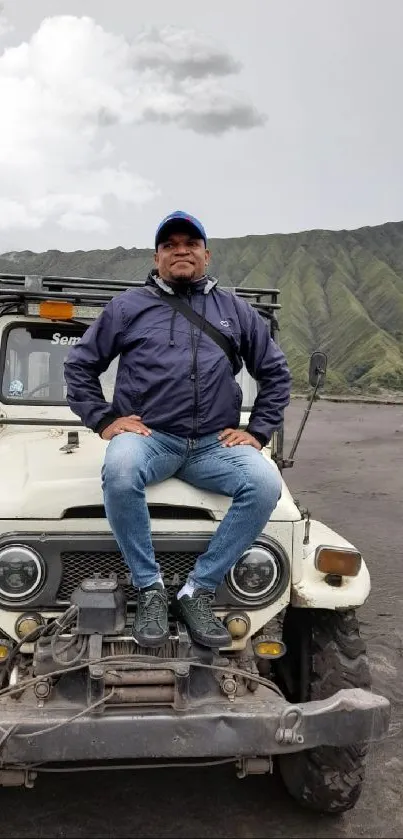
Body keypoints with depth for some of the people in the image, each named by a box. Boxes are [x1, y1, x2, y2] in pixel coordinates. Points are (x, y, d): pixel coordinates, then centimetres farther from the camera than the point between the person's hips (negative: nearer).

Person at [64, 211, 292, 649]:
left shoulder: (235, 310, 14)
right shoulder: (128, 306, 10)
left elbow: (275, 371, 18)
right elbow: (79, 365, 12)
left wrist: (258, 431, 7)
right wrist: (103, 420, 0)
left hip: (213, 444, 2)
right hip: (147, 435, -2)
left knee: (265, 482, -27)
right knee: (119, 471, -36)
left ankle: (197, 592, -15)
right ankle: (149, 590, -17)